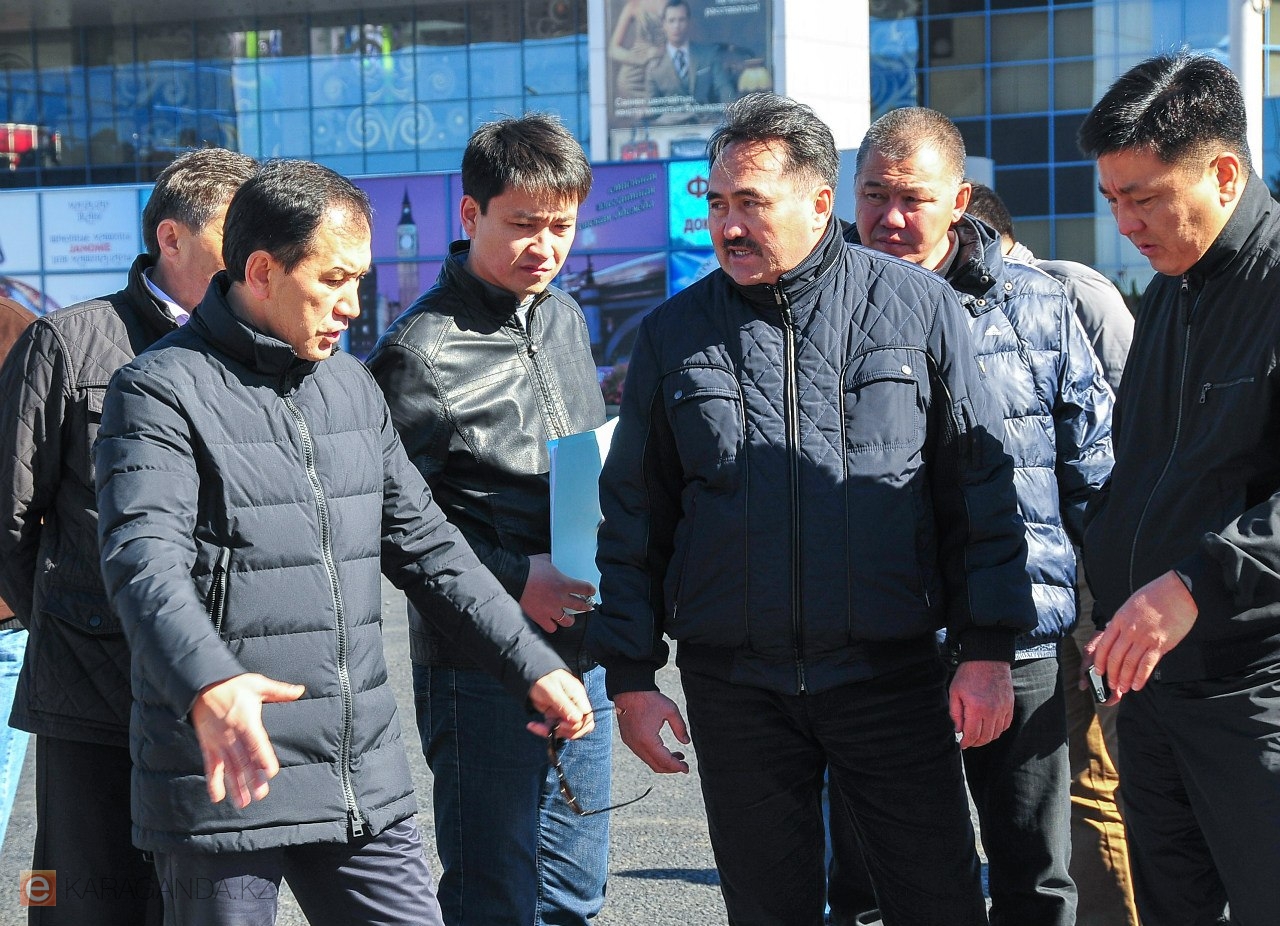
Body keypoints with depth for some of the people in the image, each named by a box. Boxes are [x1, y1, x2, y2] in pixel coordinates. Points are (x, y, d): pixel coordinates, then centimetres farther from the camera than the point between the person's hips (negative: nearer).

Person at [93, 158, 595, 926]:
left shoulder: (353, 387, 15)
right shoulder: (164, 391, -8)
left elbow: (426, 545, 21)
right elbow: (145, 561, -23)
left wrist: (534, 666, 16)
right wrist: (208, 685, -41)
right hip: (230, 781, -6)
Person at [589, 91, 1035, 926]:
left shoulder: (917, 307, 2)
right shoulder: (675, 334, 6)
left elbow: (981, 488, 3)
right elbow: (632, 518, 10)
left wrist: (989, 650, -3)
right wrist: (631, 675, 5)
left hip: (890, 671, -1)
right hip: (735, 688, 2)